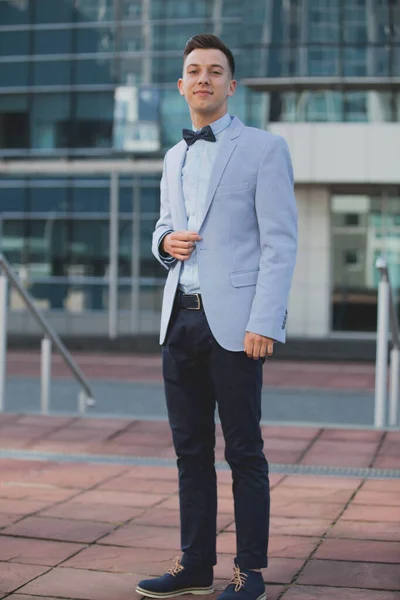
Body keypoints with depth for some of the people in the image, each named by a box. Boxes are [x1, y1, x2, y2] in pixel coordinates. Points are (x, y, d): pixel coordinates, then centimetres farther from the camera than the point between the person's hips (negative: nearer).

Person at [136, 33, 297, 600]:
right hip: (180, 319, 6)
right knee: (191, 449, 10)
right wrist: (166, 242, 2)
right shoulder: (175, 157, 18)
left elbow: (280, 243, -7)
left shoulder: (264, 148, -1)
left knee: (244, 451, 0)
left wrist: (264, 323, -16)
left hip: (234, 321, -6)